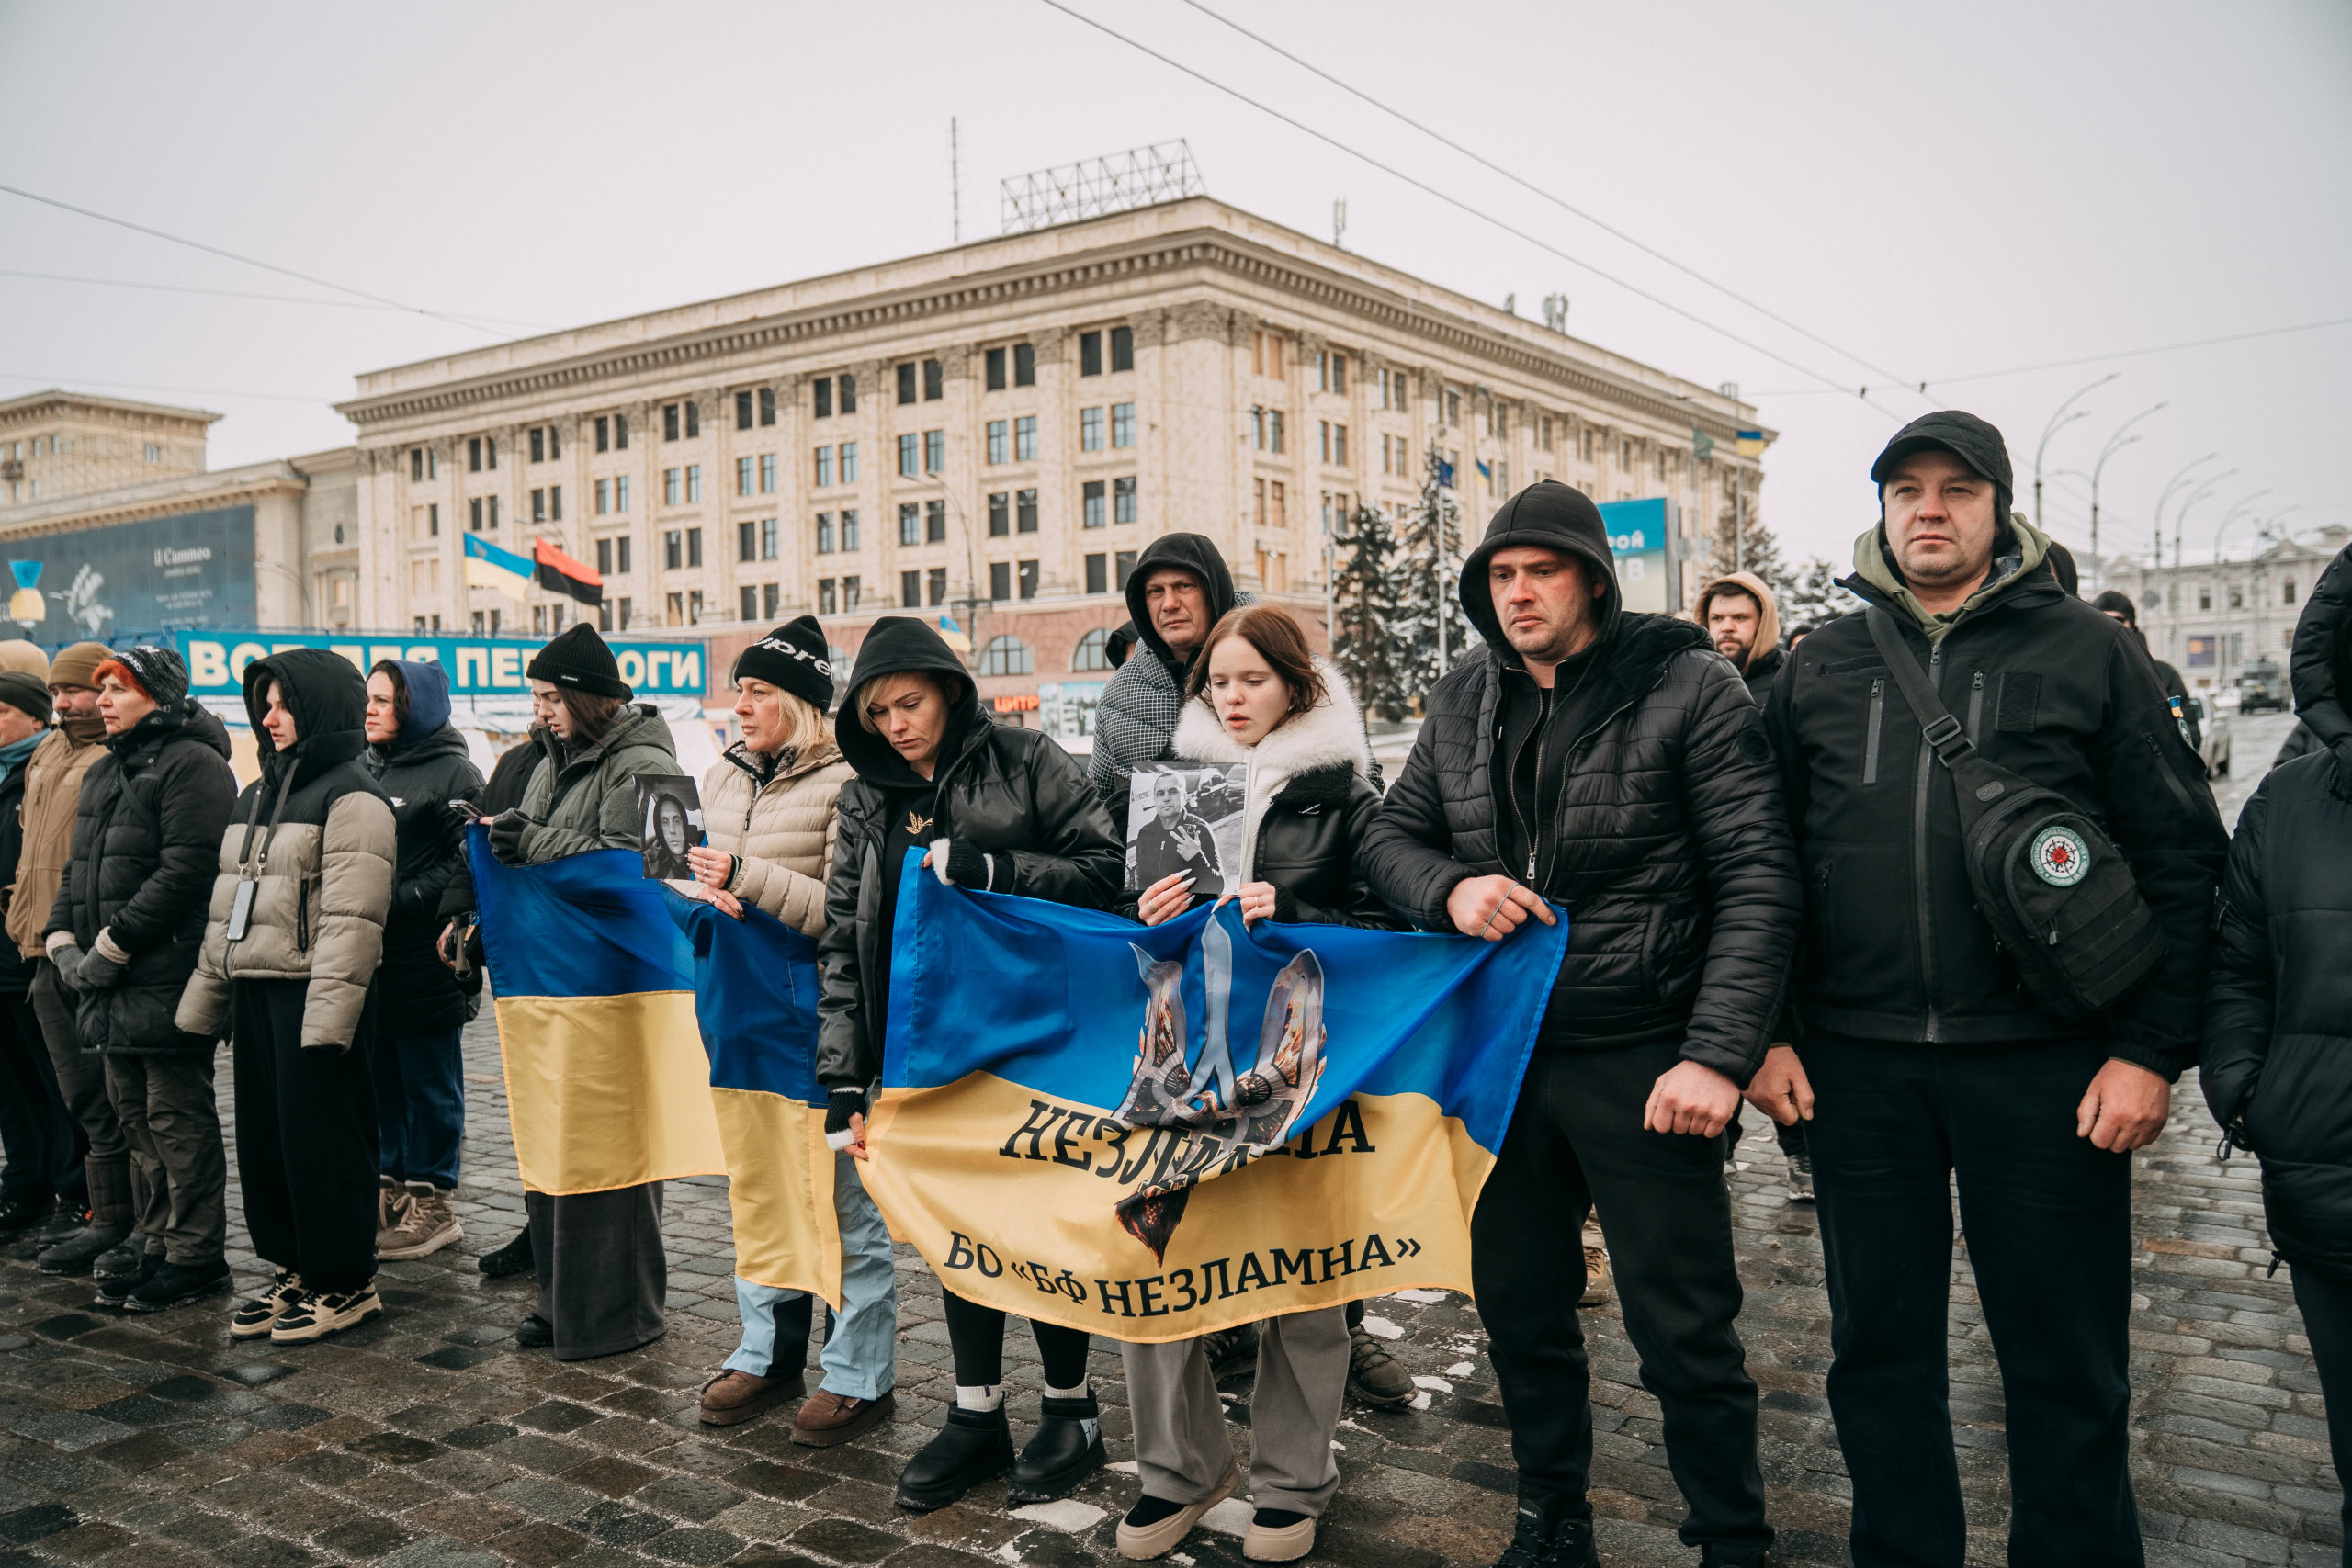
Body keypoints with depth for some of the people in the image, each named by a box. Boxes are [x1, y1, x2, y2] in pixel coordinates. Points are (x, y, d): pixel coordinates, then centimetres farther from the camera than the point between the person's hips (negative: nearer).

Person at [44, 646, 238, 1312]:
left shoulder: (192, 765, -11)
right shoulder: (102, 773, 19)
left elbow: (185, 870, -19)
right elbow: (78, 868, 21)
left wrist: (111, 947, -18)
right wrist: (63, 940, 4)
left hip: (169, 977, -9)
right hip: (110, 983, 9)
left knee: (178, 1115, -3)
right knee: (135, 1113, 14)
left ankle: (195, 1257, 5)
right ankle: (160, 1247, 24)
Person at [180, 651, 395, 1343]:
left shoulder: (350, 797, -10)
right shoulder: (258, 795, 19)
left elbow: (351, 918, -18)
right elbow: (228, 907, 23)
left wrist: (328, 1015, -24)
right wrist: (206, 998, 19)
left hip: (312, 996, -9)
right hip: (254, 993, 9)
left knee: (322, 1141, -2)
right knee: (263, 1139, 13)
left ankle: (344, 1283, 10)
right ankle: (294, 1272, 26)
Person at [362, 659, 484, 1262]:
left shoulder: (454, 772, -7)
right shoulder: (363, 768, 15)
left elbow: (467, 864, -14)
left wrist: (398, 902, -18)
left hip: (423, 960, -7)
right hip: (368, 959, 7)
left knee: (430, 1084, 2)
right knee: (378, 1079, 13)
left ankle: (433, 1201, 11)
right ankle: (389, 1189, 25)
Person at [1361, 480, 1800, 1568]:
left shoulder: (1689, 689, -8)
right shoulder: (1463, 701, 7)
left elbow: (1757, 883, -13)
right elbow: (1390, 834, 13)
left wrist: (1718, 1055, -21)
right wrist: (1450, 887, -10)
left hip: (1642, 1061, -5)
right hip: (1500, 1054, 5)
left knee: (1684, 1333, 4)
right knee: (1521, 1308, 17)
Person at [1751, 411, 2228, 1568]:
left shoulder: (2086, 649, 2)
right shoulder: (1821, 667, 9)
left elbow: (2180, 856, 0)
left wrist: (2150, 1048, -6)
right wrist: (1767, 1030, 3)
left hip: (2046, 1059, -2)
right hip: (1857, 1062, 2)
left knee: (2066, 1361, 9)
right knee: (1879, 1349, 13)